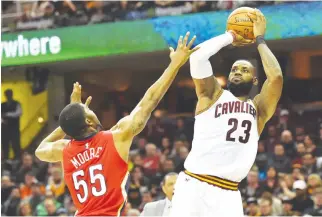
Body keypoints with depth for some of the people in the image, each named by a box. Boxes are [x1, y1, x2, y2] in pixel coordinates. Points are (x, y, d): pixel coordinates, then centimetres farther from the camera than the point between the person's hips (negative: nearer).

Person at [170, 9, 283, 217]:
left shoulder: (259, 108, 15)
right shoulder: (213, 95, 10)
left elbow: (276, 77, -4)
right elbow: (198, 56, -6)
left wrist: (260, 39, 8)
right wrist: (230, 37, 7)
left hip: (228, 193, 2)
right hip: (194, 186, -2)